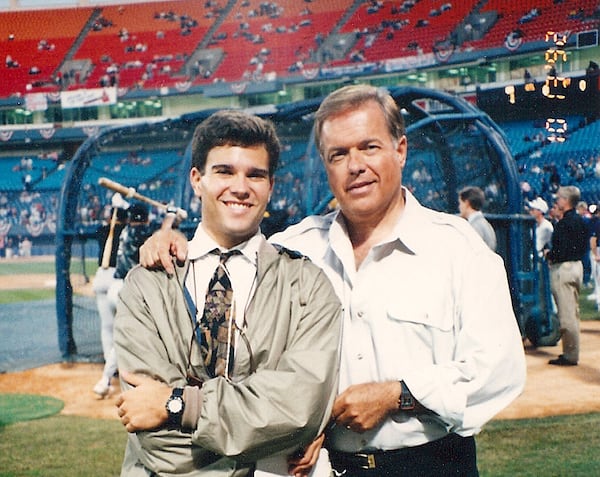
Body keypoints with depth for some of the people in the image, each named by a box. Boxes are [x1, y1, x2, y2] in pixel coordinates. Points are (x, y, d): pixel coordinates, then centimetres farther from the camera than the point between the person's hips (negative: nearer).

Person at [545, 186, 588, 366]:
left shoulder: (563, 224, -19)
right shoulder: (580, 221, 10)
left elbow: (560, 250, -25)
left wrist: (549, 255, -4)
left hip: (564, 268, -10)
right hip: (577, 265, 10)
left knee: (566, 314, -5)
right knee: (573, 312, 16)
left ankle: (570, 355, 0)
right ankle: (573, 352, 23)